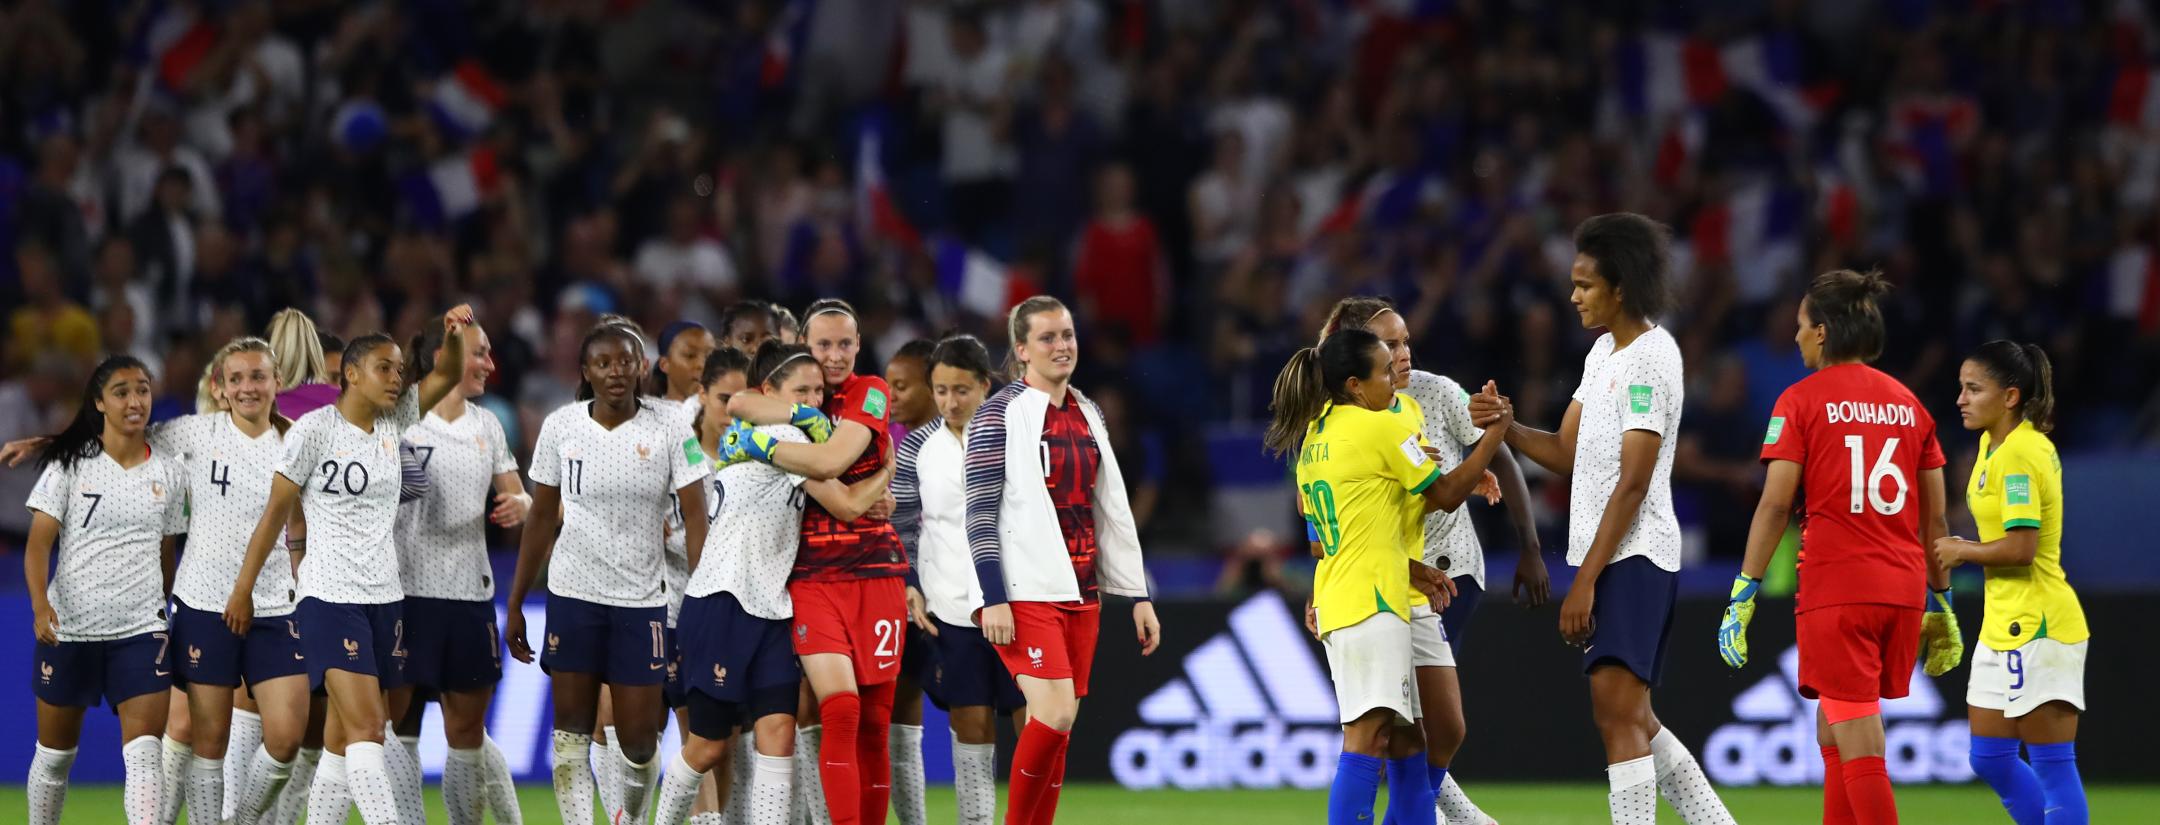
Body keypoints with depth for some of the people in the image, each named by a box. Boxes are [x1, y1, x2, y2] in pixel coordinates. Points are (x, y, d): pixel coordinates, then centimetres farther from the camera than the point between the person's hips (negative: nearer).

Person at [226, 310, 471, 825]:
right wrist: (243, 589, -1)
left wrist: (454, 334, -14)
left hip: (384, 598, 7)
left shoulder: (392, 423, 10)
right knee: (367, 728, -17)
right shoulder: (314, 429, -7)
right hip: (330, 598, -7)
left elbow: (447, 376, 8)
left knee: (344, 741, 7)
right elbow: (276, 512, -3)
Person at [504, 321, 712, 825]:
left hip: (641, 599, -1)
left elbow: (696, 524, -7)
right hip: (573, 594, 1)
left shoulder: (668, 433, -5)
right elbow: (541, 520, 9)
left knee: (639, 739, 1)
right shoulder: (560, 428, 1)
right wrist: (515, 605, 8)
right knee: (571, 731, -2)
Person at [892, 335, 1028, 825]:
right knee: (971, 729, 3)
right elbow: (903, 526, 11)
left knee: (1034, 726, -3)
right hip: (950, 612, 1)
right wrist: (911, 588, -1)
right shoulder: (918, 446, 5)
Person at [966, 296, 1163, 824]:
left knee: (1056, 728, 4)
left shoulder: (1088, 416, 15)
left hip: (1082, 592, 6)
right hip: (1027, 595, -6)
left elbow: (1114, 511, 19)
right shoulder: (999, 415, -4)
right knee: (1054, 715, -19)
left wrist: (1137, 596, 16)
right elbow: (980, 513, -8)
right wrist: (993, 599, -15)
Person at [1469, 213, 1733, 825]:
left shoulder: (1650, 358, -14)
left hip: (1634, 556, -10)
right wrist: (1508, 429, -4)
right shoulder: (1605, 351, 15)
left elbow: (1633, 483, -18)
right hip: (1604, 555, 10)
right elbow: (1569, 453, 16)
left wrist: (1586, 581, -19)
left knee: (1618, 711, -15)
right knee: (1629, 719, 13)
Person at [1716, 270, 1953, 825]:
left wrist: (1743, 595, -6)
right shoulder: (1907, 402, 12)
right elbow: (1934, 518, 12)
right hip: (1904, 588, 6)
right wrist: (1942, 602, 19)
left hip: (1835, 588, -6)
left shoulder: (1801, 400, -3)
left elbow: (1775, 505, -9)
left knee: (1859, 745, -7)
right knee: (1834, 732, 19)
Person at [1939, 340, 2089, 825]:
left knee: (2052, 766, -6)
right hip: (2004, 627, 11)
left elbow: (2020, 548, -23)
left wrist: (1961, 551, -8)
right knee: (1990, 759, 13)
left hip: (2036, 629, -11)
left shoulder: (2020, 453, -18)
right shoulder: (1994, 444, 12)